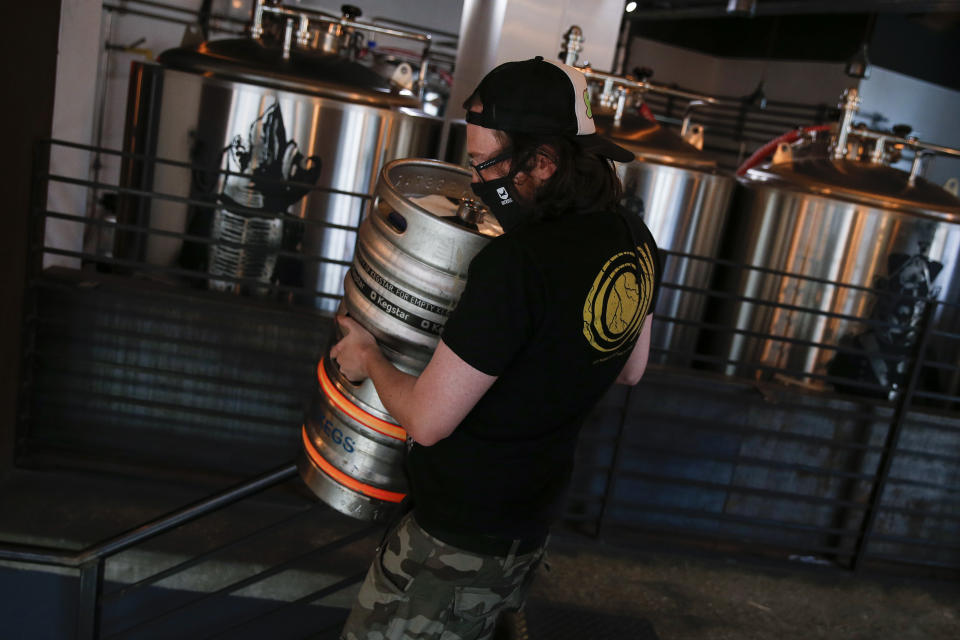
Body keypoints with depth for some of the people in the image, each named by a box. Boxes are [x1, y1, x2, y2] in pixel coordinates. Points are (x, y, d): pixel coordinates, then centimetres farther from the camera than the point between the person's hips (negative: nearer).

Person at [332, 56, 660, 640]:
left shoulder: (517, 265, -31)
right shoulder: (636, 243, -4)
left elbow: (426, 421, -23)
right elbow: (630, 370, 12)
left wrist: (369, 358, -5)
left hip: (462, 537, -8)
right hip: (534, 521, 8)